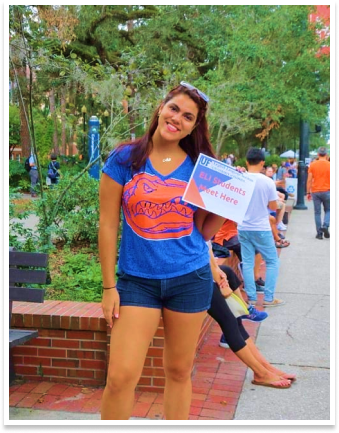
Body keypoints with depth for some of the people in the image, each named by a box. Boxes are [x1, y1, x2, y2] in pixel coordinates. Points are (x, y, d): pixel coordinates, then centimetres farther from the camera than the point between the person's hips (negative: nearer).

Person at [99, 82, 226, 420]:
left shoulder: (199, 167, 3)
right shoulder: (124, 159, -3)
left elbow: (204, 231, 8)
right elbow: (108, 225, -3)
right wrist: (109, 287, -4)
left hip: (191, 279, 2)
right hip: (137, 279, -2)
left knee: (179, 372, 13)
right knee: (120, 376, -6)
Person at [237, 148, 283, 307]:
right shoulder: (268, 182, -11)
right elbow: (273, 207, -3)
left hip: (243, 228, 3)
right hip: (261, 229, -3)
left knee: (247, 263, 10)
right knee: (272, 261, 11)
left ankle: (251, 298, 12)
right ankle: (268, 298, 8)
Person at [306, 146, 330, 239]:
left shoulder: (313, 165, -2)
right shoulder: (329, 165, -3)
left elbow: (309, 180, -2)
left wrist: (308, 192, 6)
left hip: (315, 191, 1)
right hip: (327, 191, 0)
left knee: (317, 212, 6)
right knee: (328, 210, 16)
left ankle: (319, 233, 6)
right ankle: (325, 226, -7)